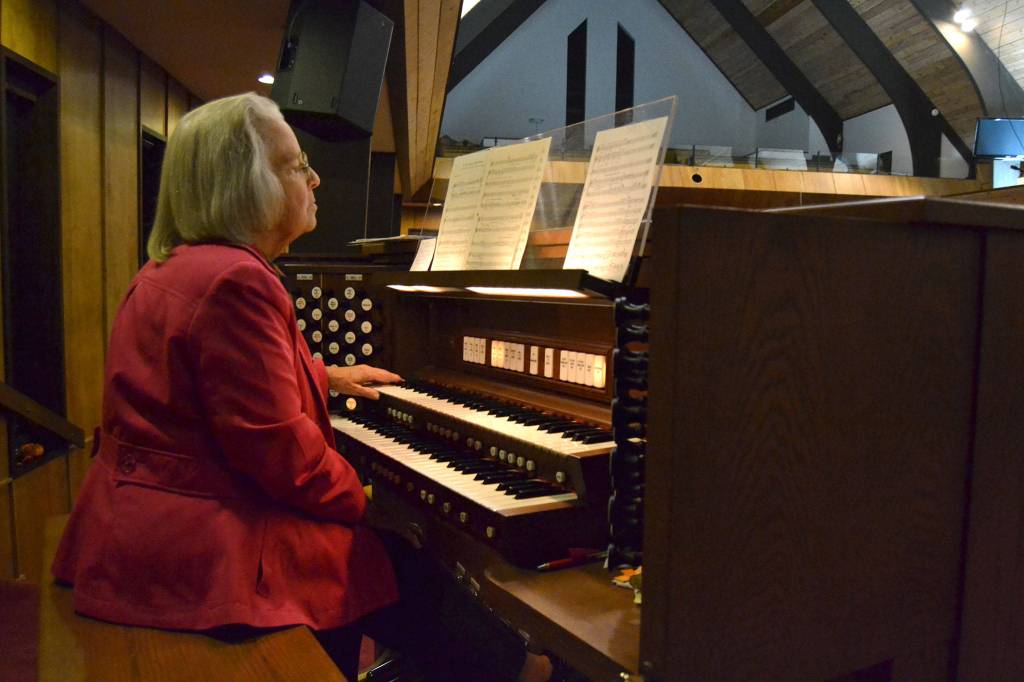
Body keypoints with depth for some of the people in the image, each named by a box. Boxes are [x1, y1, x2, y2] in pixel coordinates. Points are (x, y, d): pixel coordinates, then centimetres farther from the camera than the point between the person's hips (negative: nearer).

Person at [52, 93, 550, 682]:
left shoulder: (176, 268, 13)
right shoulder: (236, 281, -23)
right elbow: (279, 450, -25)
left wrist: (326, 377, 37)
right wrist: (359, 496, -7)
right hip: (200, 549, -11)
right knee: (407, 570, 5)